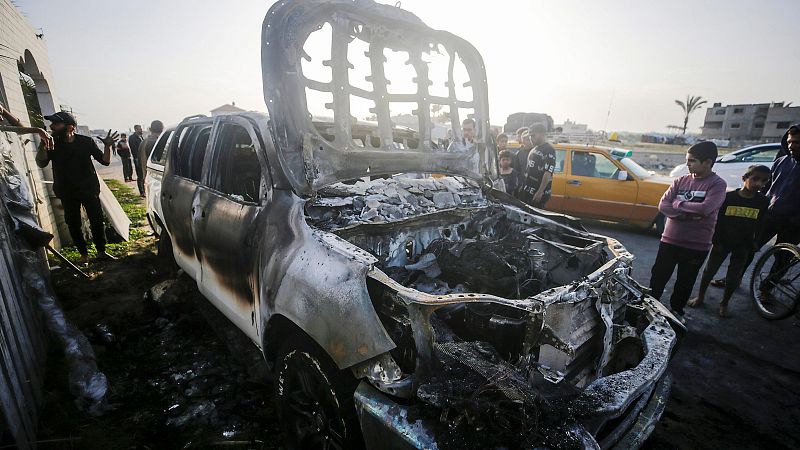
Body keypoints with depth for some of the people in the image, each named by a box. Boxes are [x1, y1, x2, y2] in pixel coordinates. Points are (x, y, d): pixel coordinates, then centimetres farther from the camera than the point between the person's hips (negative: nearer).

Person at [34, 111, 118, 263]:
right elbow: (41, 163, -6)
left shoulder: (86, 141, -3)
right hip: (67, 193, 2)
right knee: (73, 224, 6)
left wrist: (107, 146, -20)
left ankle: (101, 252, 14)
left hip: (89, 189, -2)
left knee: (97, 222, 1)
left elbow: (105, 161, -3)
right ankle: (83, 255, 17)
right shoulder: (52, 143, 1)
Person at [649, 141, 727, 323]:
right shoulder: (680, 180, 3)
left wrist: (678, 203, -12)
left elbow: (705, 209, -23)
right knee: (658, 276, 10)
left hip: (697, 245, -3)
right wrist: (688, 214, -17)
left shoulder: (717, 184, -8)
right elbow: (663, 205, -5)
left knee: (685, 282, 13)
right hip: (670, 239, 3)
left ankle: (677, 311, 32)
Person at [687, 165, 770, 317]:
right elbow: (717, 220, -8)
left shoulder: (763, 202, -6)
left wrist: (753, 244, 3)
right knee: (709, 270, 7)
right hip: (723, 241, -1)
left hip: (743, 245, 2)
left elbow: (759, 226, 3)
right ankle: (700, 297, 24)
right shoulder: (728, 197, -13)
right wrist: (716, 241, -9)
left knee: (733, 277, 8)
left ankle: (724, 303, 25)